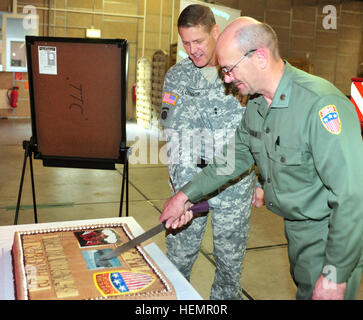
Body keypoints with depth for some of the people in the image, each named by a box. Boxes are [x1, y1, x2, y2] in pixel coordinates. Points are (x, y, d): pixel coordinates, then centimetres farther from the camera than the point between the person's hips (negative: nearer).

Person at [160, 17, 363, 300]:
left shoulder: (321, 105, -30)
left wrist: (335, 276, -25)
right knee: (303, 289, 24)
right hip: (295, 225, 8)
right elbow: (238, 156, 11)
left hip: (331, 235, -7)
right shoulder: (256, 103, -2)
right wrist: (187, 195, 7)